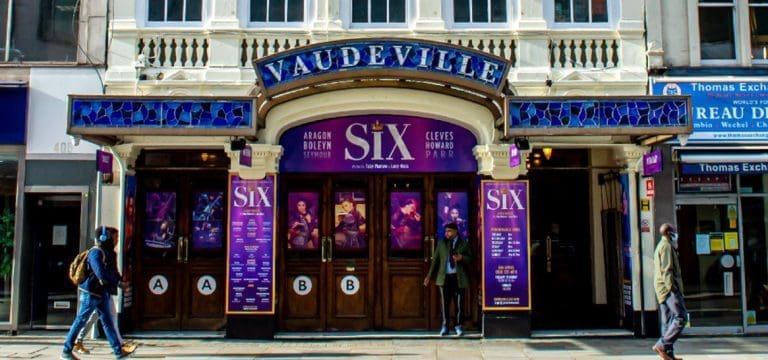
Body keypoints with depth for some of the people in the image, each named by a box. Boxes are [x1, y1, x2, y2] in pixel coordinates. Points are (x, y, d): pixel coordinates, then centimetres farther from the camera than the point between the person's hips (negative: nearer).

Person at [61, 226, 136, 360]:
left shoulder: (109, 253, 12)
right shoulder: (96, 252, -16)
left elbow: (113, 272, 11)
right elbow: (101, 274, -25)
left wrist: (121, 281, -7)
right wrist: (119, 282, -19)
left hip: (102, 293, 9)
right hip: (91, 292, -9)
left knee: (108, 321, 8)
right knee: (80, 321, 1)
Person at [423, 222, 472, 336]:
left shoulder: (464, 244, 7)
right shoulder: (441, 243, 12)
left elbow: (470, 259, 5)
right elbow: (435, 260, 11)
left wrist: (461, 258, -17)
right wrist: (429, 276, 6)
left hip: (459, 278, -1)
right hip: (444, 277, 1)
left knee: (458, 303, 1)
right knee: (445, 303, 2)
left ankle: (458, 326, 14)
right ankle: (445, 327, 13)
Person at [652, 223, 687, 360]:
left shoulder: (661, 246, 24)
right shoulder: (666, 246, -7)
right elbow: (666, 270, -17)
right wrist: (672, 287, -20)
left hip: (662, 290, 10)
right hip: (668, 288, -10)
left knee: (668, 321, 7)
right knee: (681, 317, -14)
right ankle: (662, 345, -18)